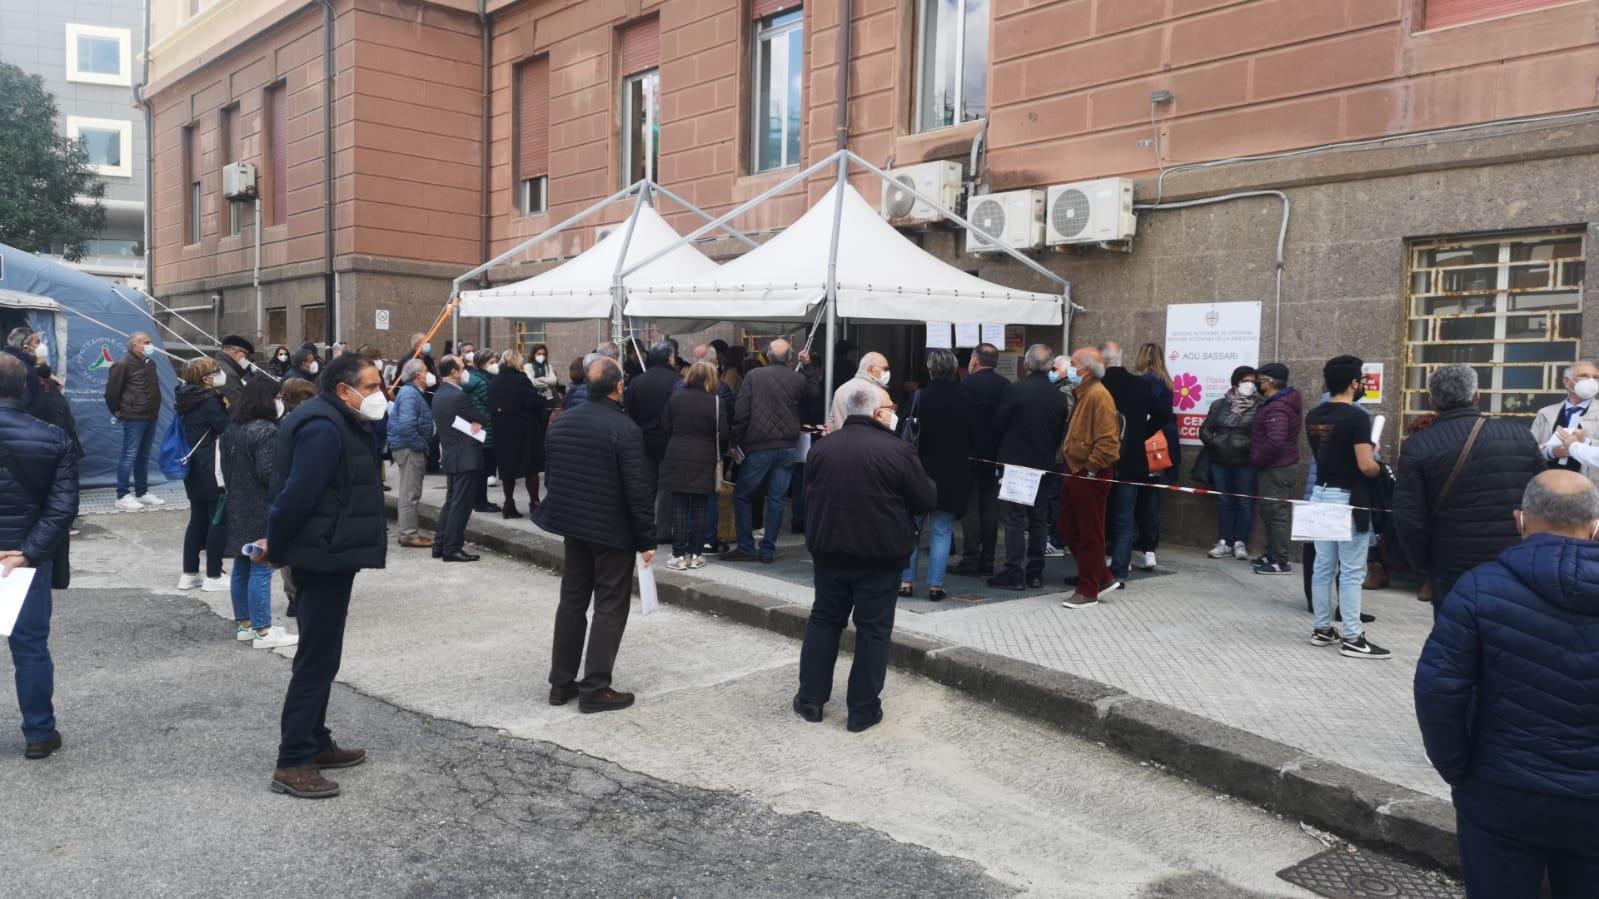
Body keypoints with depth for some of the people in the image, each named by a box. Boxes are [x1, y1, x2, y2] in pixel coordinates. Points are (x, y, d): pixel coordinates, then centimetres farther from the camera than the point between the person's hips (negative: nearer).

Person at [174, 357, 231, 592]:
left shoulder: (187, 398, 9)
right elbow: (228, 428, -16)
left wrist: (222, 401, 3)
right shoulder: (209, 401, -17)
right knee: (219, 521, 0)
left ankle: (189, 574, 19)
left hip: (193, 469, 9)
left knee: (198, 520, 15)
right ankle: (213, 577, 4)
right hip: (212, 470, -9)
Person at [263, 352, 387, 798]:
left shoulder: (341, 423, 14)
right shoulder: (323, 428, -20)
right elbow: (297, 495, -25)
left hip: (330, 555, 11)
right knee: (317, 658, -5)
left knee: (322, 654, 17)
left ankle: (316, 743, 29)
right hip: (324, 556, -11)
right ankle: (292, 763, 1)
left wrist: (278, 545, 13)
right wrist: (276, 548, -12)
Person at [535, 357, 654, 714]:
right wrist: (646, 540, -12)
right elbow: (638, 490, -19)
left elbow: (552, 473, 13)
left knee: (572, 601, 16)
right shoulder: (624, 429, -18)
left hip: (573, 524, 7)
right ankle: (595, 689, 3)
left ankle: (561, 683, 21)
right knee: (610, 608, 2)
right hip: (613, 532, -7)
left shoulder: (563, 421, 4)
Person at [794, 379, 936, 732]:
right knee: (873, 629, 7)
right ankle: (863, 710, 11)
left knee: (823, 620, 17)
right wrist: (910, 492, 13)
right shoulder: (897, 450, -14)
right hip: (880, 554, -4)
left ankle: (811, 698, 21)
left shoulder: (822, 448, 1)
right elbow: (927, 501, -7)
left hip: (828, 548, 4)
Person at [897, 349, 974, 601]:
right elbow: (973, 440, 2)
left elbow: (903, 435, -5)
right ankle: (935, 585, 6)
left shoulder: (918, 398, -9)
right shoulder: (965, 400, -7)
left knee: (911, 529, 12)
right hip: (952, 476, 0)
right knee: (942, 532, 7)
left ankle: (906, 581, 13)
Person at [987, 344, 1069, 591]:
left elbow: (998, 424, -8)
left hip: (1014, 462, -5)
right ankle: (1035, 573, 18)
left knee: (1014, 519, -1)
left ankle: (1014, 574, -2)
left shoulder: (1016, 390, -14)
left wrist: (1003, 450, 9)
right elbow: (1061, 434, 8)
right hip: (1043, 464, 5)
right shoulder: (1059, 397, 1)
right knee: (1037, 520, 13)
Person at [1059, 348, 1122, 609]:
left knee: (1089, 533, 0)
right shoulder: (1084, 394, 15)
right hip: (1076, 472, 10)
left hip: (1090, 476, -10)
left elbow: (1108, 441, -25)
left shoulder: (1098, 396, -17)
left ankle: (1088, 591, 9)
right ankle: (1104, 578, 27)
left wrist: (1091, 468, -20)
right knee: (1071, 528, 16)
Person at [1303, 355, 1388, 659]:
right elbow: (1366, 466, -21)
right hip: (1348, 498, -7)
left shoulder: (1313, 416, 6)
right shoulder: (1356, 417, -17)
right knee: (1351, 571, -2)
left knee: (1323, 566, 12)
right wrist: (1379, 466, 0)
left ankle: (1323, 629, 18)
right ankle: (1352, 638, 2)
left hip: (1321, 494, 7)